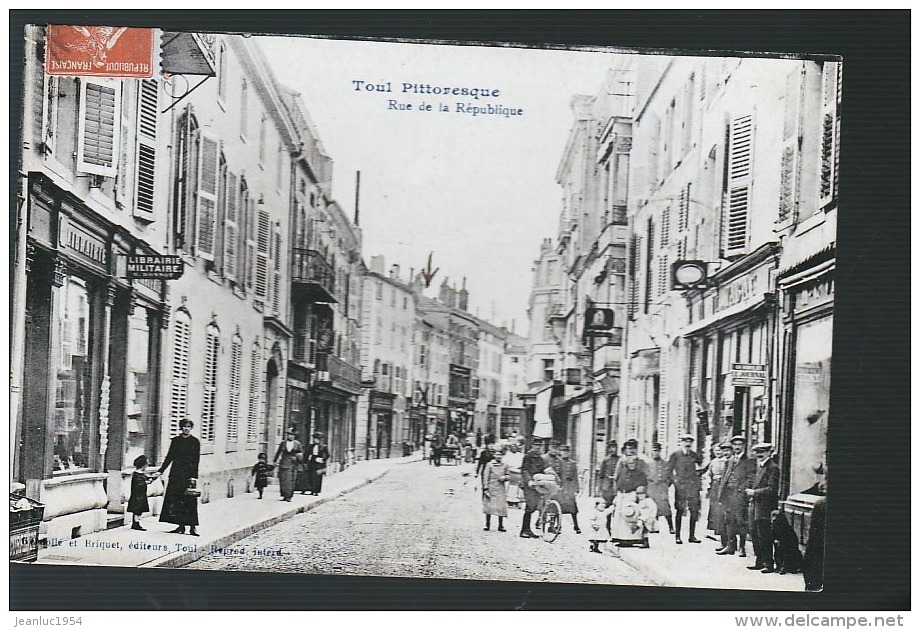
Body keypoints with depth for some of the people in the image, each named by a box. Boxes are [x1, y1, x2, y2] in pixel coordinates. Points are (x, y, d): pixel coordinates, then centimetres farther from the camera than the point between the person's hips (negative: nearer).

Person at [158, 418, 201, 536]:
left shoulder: (195, 442, 0)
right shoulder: (175, 440, 10)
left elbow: (196, 460, -4)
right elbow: (169, 457, 14)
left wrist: (194, 476, -11)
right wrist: (161, 471, 8)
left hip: (189, 474, -4)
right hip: (176, 473, 4)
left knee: (190, 501, -6)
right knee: (175, 499, 1)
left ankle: (192, 527, -1)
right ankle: (181, 526, 7)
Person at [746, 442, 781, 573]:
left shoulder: (773, 468, -13)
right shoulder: (759, 466, 16)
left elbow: (772, 489, -19)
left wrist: (754, 492, -16)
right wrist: (750, 492, 9)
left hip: (765, 508, -9)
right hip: (756, 507, 9)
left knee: (765, 537, -5)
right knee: (755, 535, 12)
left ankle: (768, 564, 2)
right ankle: (760, 562, 20)